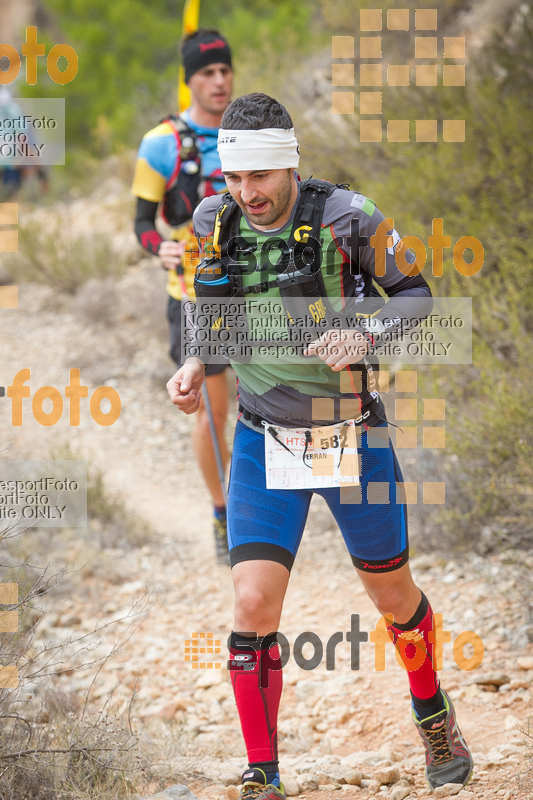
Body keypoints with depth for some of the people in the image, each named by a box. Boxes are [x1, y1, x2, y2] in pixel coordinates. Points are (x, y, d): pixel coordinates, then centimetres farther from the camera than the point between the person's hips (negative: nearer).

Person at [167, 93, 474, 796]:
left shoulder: (346, 217, -15)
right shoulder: (214, 224, -4)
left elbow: (415, 294, -4)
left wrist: (365, 335, -22)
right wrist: (194, 368, -8)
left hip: (354, 436, -2)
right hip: (264, 443, 2)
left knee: (392, 594, 14)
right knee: (254, 607, -11)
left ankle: (432, 713, 44)